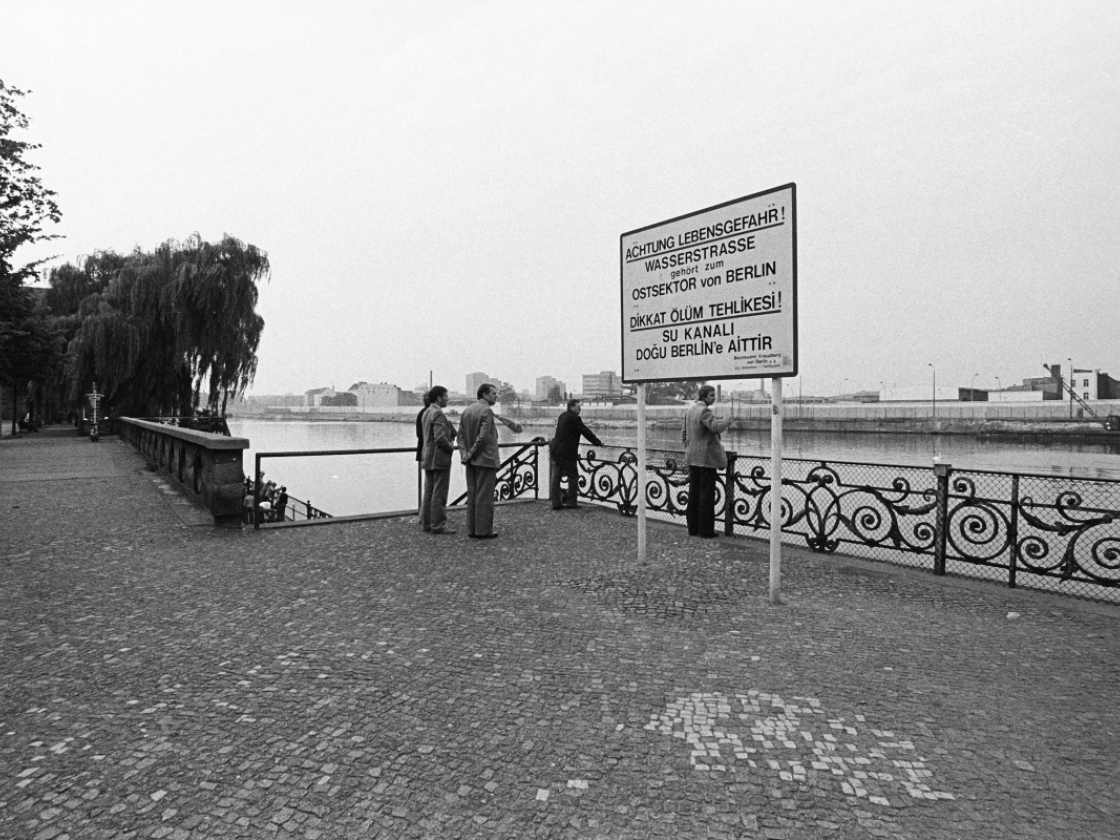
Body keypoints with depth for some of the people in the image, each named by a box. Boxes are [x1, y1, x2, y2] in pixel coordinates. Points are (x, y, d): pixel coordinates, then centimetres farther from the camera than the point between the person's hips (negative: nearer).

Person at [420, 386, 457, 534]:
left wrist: (450, 441, 10)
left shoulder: (427, 412, 13)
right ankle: (438, 525, 1)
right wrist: (451, 447, -8)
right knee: (439, 493, -3)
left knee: (429, 492, 14)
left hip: (428, 458, 10)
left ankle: (426, 522, 20)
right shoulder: (438, 413, -17)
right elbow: (440, 437, -25)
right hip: (439, 458, -9)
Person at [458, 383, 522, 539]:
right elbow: (483, 436, -20)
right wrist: (471, 453, -10)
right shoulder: (487, 411, -13)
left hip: (471, 461, 8)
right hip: (486, 459, -8)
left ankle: (472, 529, 15)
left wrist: (465, 453, 1)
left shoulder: (467, 410, 11)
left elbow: (461, 434, 8)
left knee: (472, 495, 11)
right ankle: (483, 530, 2)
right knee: (485, 496, -2)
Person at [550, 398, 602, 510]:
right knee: (573, 477, 4)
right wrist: (598, 442, -1)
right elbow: (586, 432, -10)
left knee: (556, 477, 7)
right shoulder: (574, 418, -13)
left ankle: (556, 503, 10)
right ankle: (571, 501, 9)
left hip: (556, 451, 9)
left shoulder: (562, 416, 14)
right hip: (567, 453, -9)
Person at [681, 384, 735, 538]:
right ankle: (705, 529, 2)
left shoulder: (690, 409, 13)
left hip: (692, 458, 8)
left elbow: (683, 434, 19)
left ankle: (693, 528, 16)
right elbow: (716, 426, -29)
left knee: (694, 493, 11)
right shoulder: (704, 411, -14)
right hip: (707, 457, -8)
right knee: (707, 493, -2)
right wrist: (728, 421, -11)